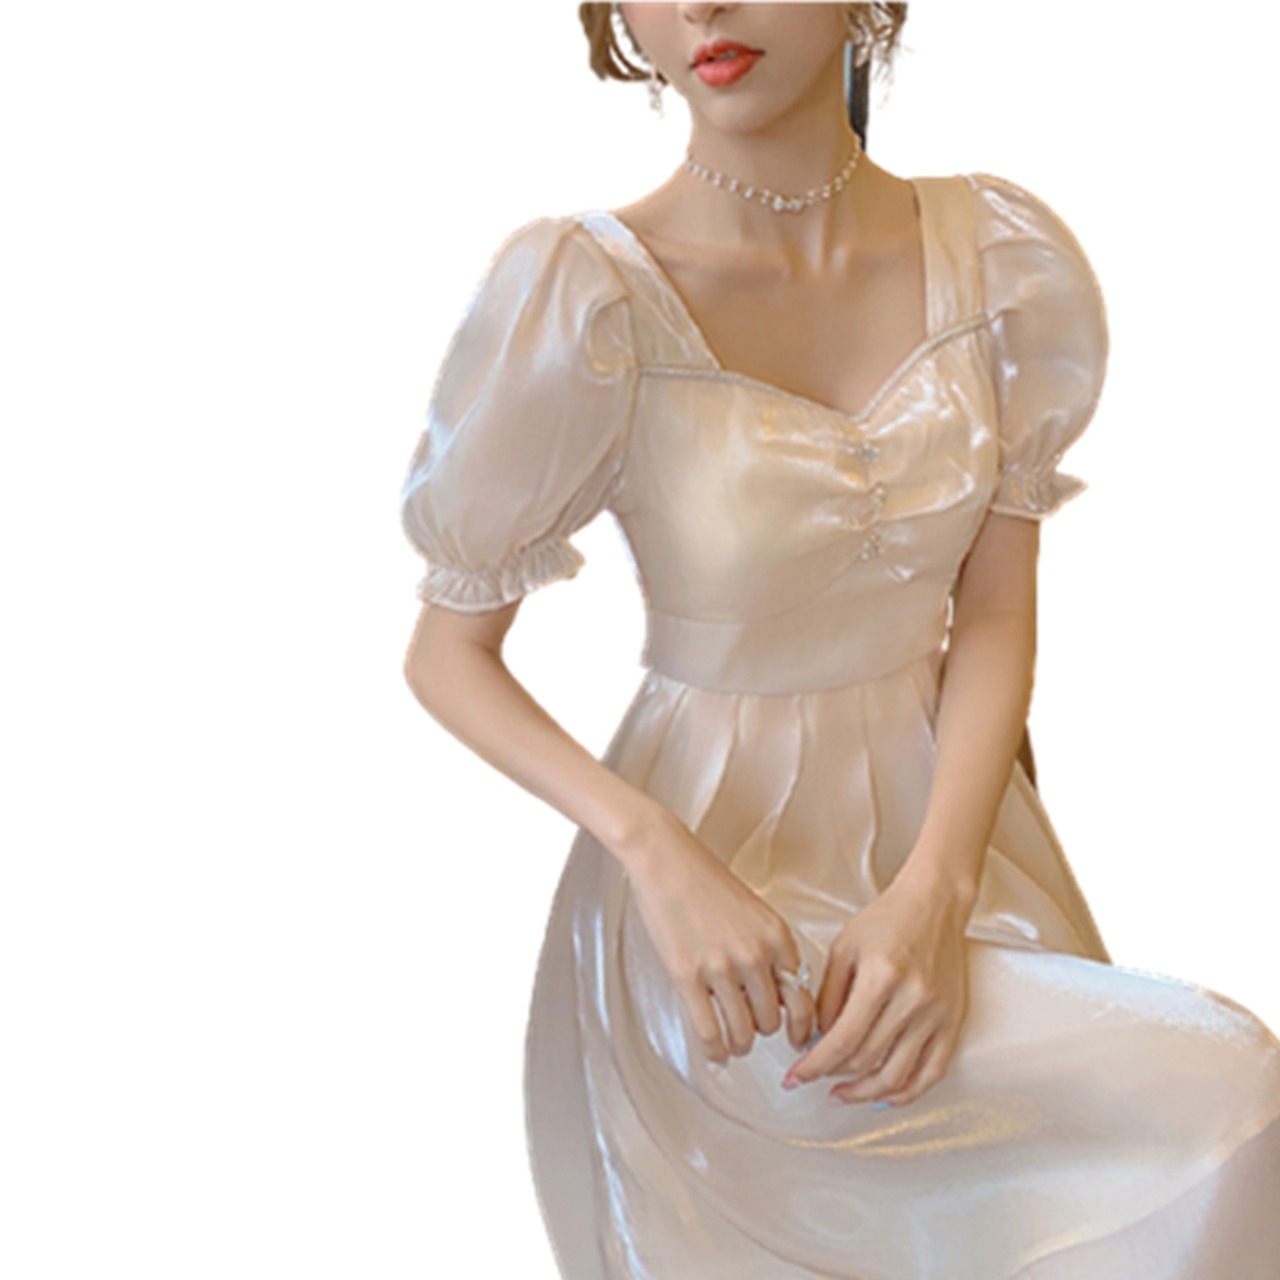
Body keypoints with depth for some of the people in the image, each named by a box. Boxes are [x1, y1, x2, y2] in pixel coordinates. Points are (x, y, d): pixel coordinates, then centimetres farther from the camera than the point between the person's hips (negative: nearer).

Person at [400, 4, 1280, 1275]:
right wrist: (658, 855, -25)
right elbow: (446, 655, -9)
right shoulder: (579, 296, -18)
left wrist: (936, 890, -18)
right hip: (715, 889, -4)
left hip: (951, 824, 5)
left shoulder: (1002, 258, -6)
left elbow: (996, 619, -2)